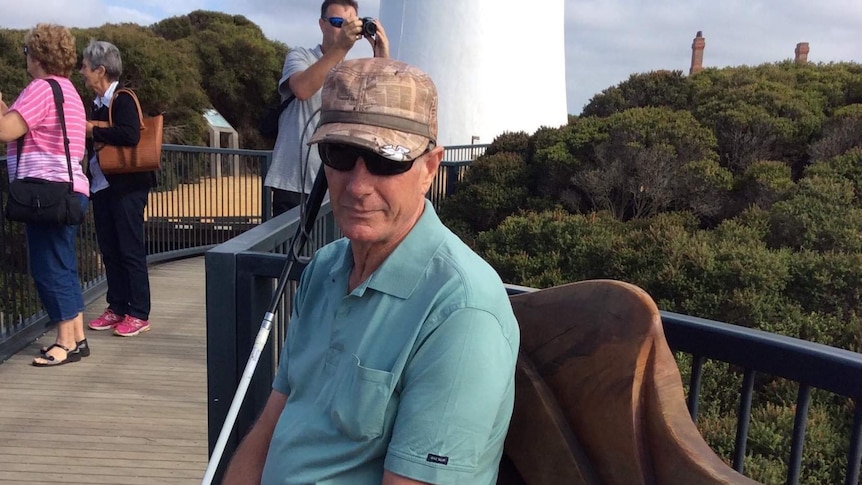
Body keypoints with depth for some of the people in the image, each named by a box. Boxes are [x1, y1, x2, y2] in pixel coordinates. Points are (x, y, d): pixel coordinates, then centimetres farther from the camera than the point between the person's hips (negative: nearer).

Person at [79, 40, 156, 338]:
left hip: (127, 186, -8)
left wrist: (92, 130, -16)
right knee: (109, 251, 11)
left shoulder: (123, 100, -11)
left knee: (130, 251, -4)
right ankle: (117, 308, 20)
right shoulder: (98, 103, 14)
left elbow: (130, 135, -27)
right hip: (101, 186, 8)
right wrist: (84, 133, 1)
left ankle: (139, 314, 3)